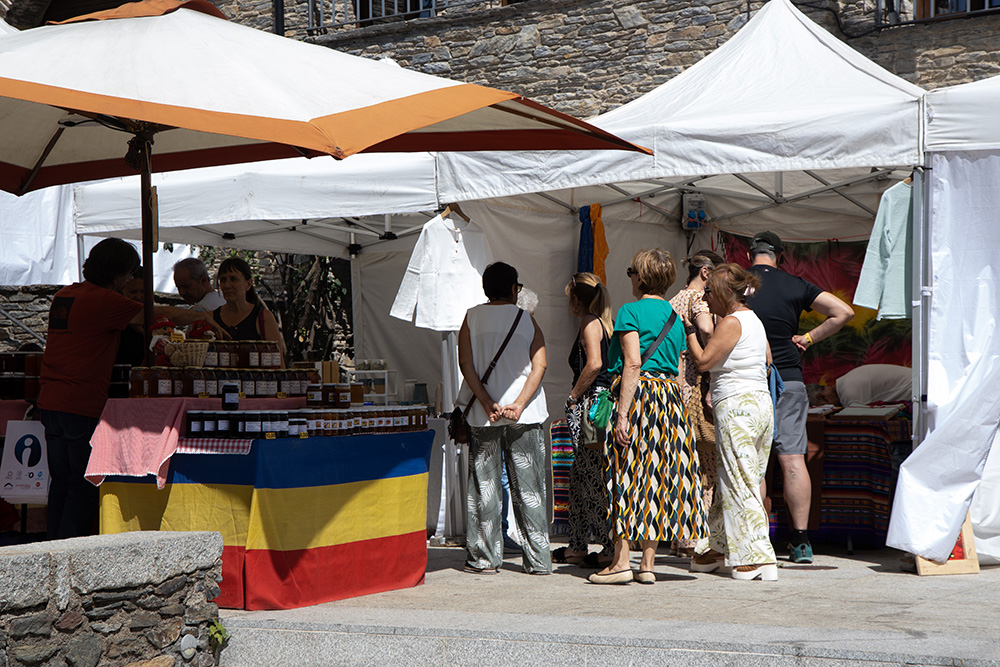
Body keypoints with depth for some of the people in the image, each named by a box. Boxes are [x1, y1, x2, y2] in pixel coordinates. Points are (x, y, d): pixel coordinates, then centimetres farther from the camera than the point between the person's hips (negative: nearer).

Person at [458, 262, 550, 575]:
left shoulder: (471, 318, 6)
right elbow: (539, 365, -7)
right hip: (525, 418, 0)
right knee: (528, 489, 4)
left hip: (483, 416, 0)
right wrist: (519, 405, -12)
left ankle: (484, 558, 6)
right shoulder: (527, 319, 5)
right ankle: (537, 559, 6)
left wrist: (488, 404, -9)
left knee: (483, 487, 5)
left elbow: (466, 364, -4)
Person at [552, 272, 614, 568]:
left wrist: (573, 396, -11)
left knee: (595, 479, -6)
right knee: (579, 476, 15)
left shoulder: (589, 322, -9)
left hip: (590, 403, -10)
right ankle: (578, 546, 21)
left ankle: (612, 547, -4)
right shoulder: (606, 323, 17)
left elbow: (594, 364, -22)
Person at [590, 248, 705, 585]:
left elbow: (632, 364, -16)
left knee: (627, 477, -3)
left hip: (636, 393, -6)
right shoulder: (675, 316, 15)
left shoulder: (631, 311, -6)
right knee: (657, 478, 8)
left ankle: (621, 561, -3)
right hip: (670, 396, 6)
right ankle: (648, 564, 8)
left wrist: (622, 414, -18)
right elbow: (677, 367, 13)